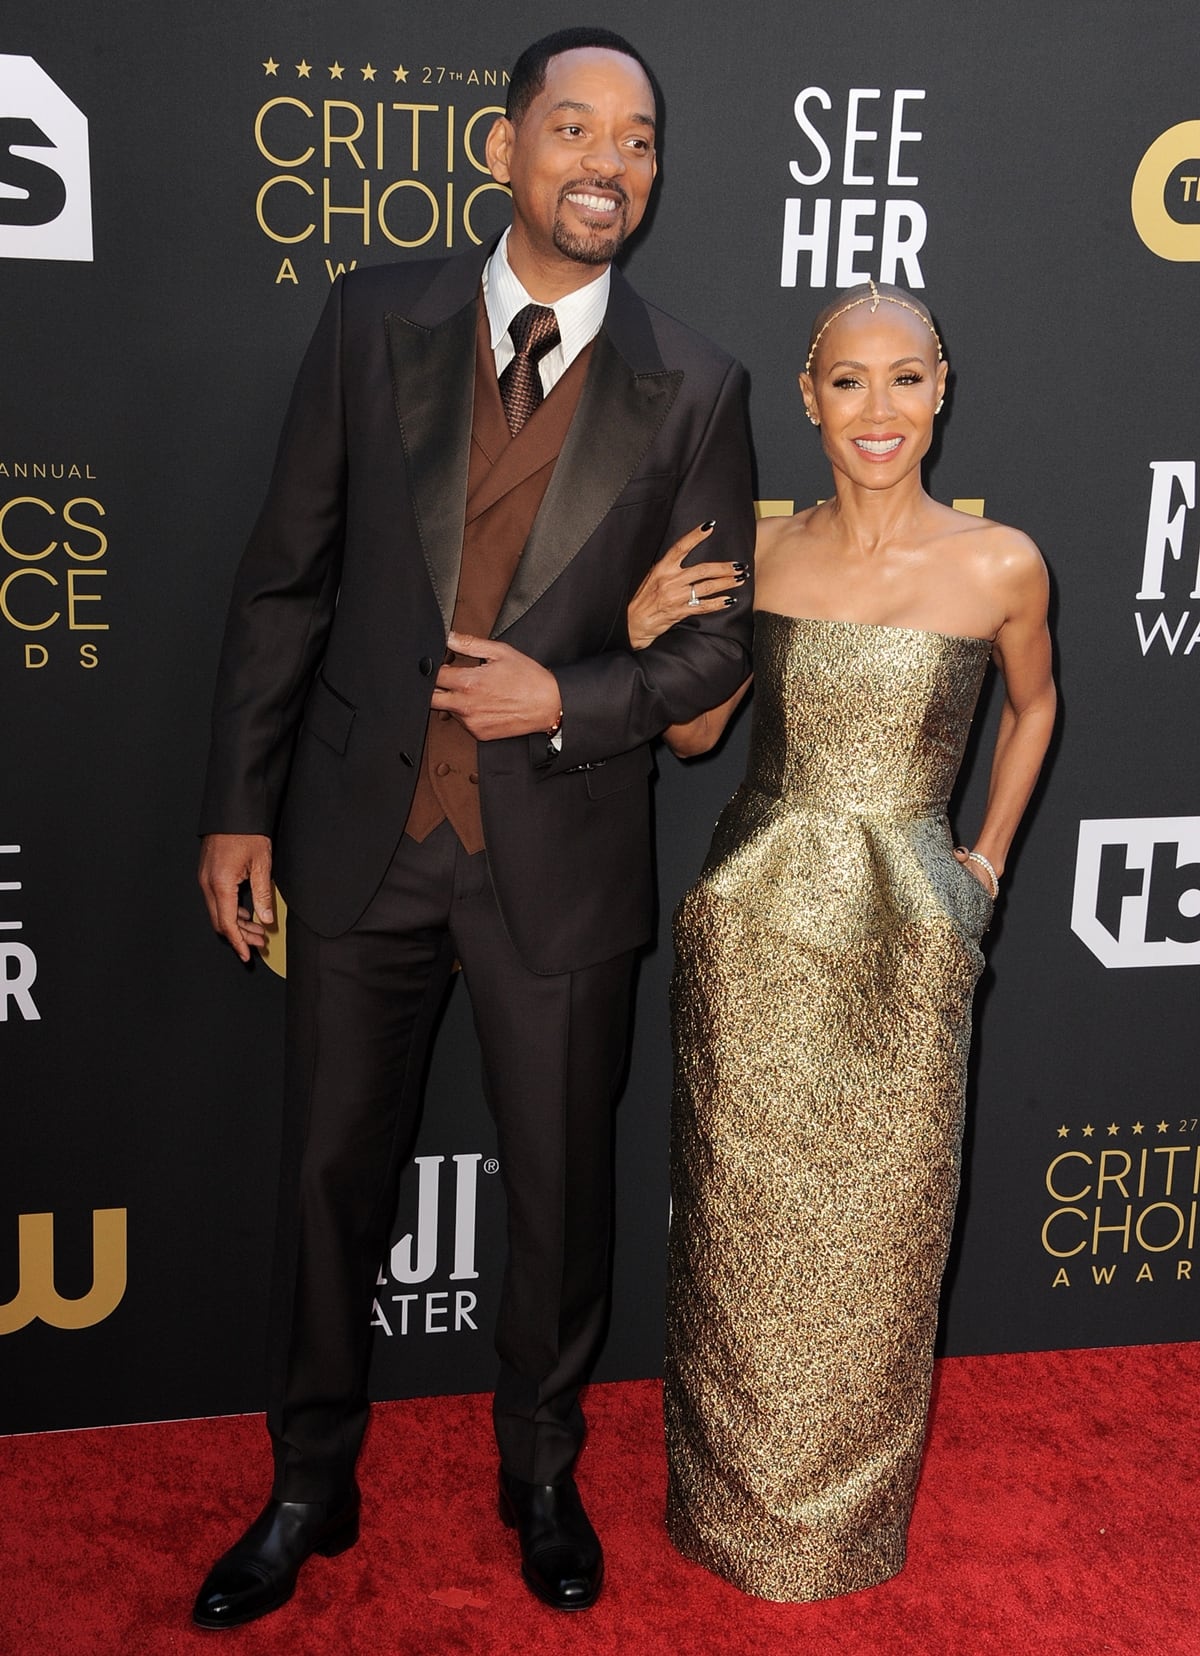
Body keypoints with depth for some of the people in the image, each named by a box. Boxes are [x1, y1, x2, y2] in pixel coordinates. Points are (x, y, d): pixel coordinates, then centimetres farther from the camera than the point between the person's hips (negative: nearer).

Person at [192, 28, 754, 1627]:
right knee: (331, 1174, 14)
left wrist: (566, 700, -16)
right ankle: (311, 1485, 36)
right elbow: (286, 578, 1)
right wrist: (239, 807, -1)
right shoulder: (375, 320, -1)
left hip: (561, 851, -1)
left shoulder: (692, 387, -4)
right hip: (361, 833, 1)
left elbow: (717, 637, 1)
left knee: (561, 1191, 13)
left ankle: (542, 1475, 40)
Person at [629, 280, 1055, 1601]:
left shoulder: (1000, 567, -6)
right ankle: (735, 1494, 37)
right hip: (753, 932, 1)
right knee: (744, 1226, 12)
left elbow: (1031, 703, 14)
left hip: (904, 945, -1)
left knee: (875, 1234, 11)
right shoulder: (758, 552, -3)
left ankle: (846, 1510, 37)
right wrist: (652, 641, -11)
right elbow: (696, 736, 7)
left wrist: (988, 860, 11)